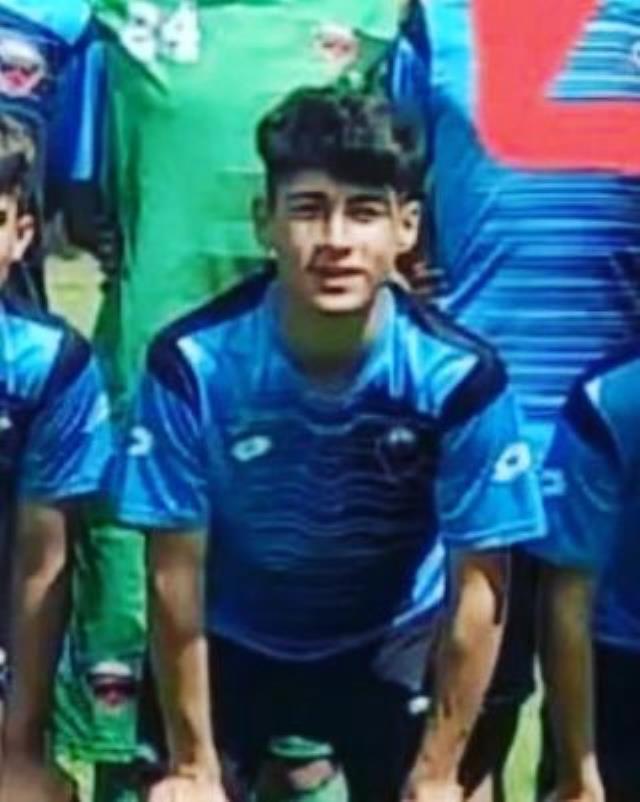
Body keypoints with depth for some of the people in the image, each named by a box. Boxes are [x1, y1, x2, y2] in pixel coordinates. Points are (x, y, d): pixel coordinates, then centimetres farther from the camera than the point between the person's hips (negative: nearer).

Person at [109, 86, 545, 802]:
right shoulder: (191, 365, -27)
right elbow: (175, 573, -18)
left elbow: (479, 587, -17)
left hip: (391, 644, 0)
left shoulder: (460, 378, -26)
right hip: (231, 642, 0)